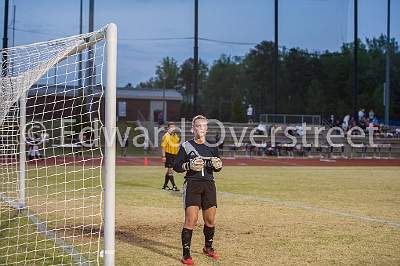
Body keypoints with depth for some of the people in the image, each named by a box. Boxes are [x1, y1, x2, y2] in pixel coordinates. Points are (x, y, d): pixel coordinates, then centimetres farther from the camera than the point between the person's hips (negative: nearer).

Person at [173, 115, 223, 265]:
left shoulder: (212, 147, 11)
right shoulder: (186, 146, 1)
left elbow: (217, 168, 19)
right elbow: (176, 167, 2)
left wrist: (218, 165, -4)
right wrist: (189, 165, -15)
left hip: (209, 185, 4)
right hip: (192, 185, -4)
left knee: (210, 220, 9)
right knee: (191, 220, -13)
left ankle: (208, 247, 32)